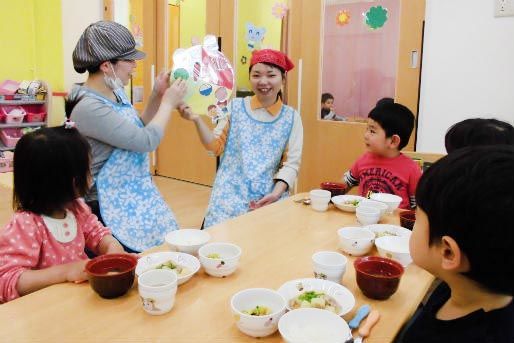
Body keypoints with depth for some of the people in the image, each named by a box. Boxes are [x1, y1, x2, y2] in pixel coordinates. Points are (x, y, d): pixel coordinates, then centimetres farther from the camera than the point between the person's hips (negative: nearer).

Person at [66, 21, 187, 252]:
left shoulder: (116, 92, 3)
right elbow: (147, 141, -25)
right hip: (112, 209, -8)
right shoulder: (89, 108, -24)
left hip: (135, 197, 8)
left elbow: (137, 132, 14)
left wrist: (157, 97, 2)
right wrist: (168, 103, -12)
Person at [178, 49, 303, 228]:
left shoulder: (291, 117, 3)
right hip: (230, 195, 0)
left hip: (269, 198, 0)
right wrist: (197, 120, -7)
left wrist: (277, 192, -14)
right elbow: (216, 146, 6)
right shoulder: (235, 107, 4)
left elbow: (291, 163, 0)